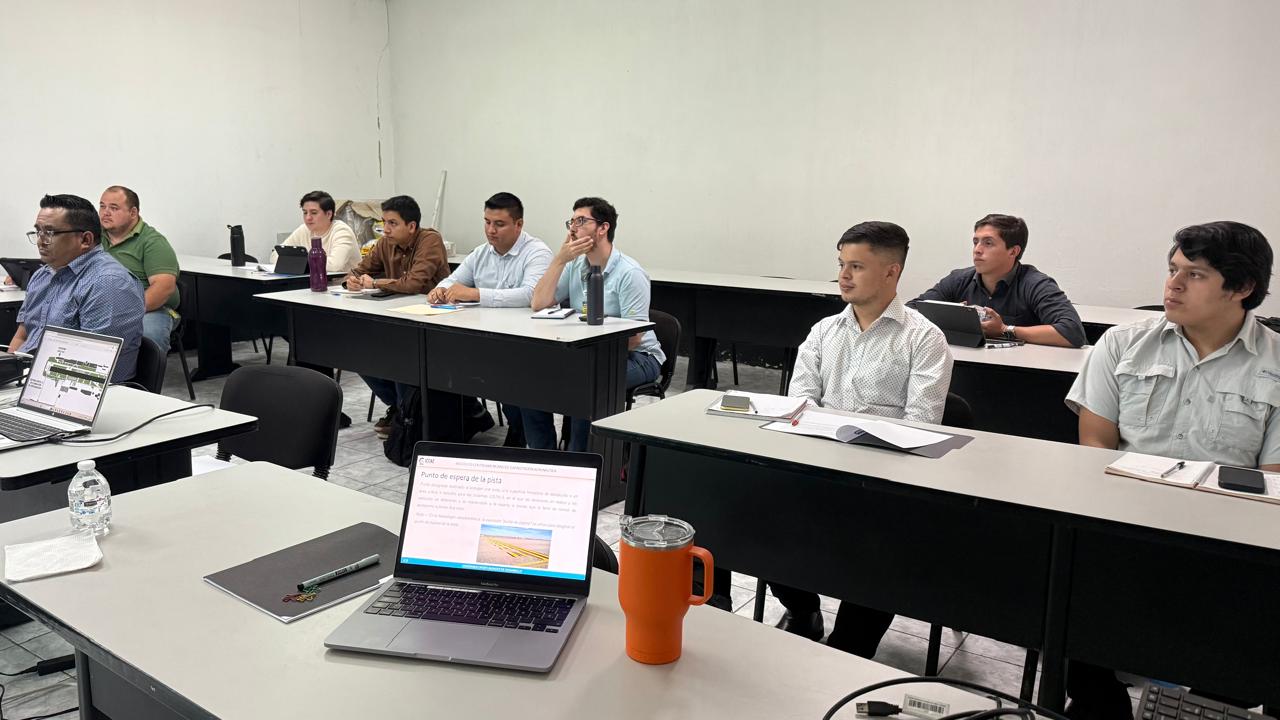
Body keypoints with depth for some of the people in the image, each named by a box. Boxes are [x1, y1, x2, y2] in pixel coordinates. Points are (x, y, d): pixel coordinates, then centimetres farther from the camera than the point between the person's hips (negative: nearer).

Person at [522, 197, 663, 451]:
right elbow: (538, 304, -4)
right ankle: (543, 458, 0)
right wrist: (560, 259, -11)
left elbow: (633, 338, -19)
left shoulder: (629, 273, -16)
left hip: (636, 356, -7)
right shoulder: (574, 266, 7)